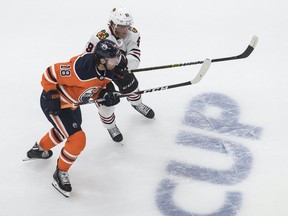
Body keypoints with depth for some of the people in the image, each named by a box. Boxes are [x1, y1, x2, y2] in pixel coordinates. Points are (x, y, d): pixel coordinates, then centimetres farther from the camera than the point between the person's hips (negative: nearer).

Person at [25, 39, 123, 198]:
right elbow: (50, 75, -30)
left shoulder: (107, 70, -12)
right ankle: (60, 174, 11)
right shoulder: (81, 68, -38)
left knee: (64, 130, 33)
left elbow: (96, 89, 2)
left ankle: (39, 149, 60)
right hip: (54, 102, -9)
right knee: (78, 140, -12)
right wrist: (52, 98, -25)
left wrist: (107, 94, -18)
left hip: (71, 102, 9)